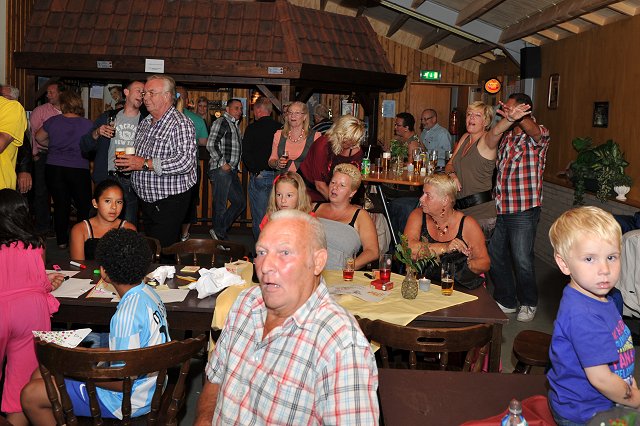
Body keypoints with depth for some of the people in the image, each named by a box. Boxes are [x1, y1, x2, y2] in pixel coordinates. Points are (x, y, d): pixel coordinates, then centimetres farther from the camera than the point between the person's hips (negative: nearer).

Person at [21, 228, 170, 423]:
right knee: (40, 374, 15)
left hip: (129, 399, -9)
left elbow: (123, 383, -24)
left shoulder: (127, 314, -30)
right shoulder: (148, 292, -3)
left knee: (31, 395, -2)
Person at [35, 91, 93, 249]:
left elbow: (39, 138, 16)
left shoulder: (53, 121, 0)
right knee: (84, 206, 8)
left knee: (60, 205, 9)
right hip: (79, 169, -2)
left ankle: (62, 240, 15)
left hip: (54, 169, 2)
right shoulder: (87, 124, -8)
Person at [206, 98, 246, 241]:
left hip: (232, 170, 9)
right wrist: (223, 163, -16)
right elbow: (211, 145, -16)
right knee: (220, 206, -2)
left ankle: (219, 231, 18)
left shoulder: (235, 125, 20)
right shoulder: (221, 122, -7)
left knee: (240, 202, 11)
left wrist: (235, 166, 15)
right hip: (221, 170, -9)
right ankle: (219, 234, 11)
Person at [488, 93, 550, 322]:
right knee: (495, 255, 12)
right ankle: (506, 301, 29)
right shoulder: (506, 135, 14)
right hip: (501, 209, 7)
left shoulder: (538, 135, -8)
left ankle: (528, 303, 21)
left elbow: (533, 130, -31)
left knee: (522, 260, -1)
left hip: (524, 211, -7)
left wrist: (517, 117, -53)